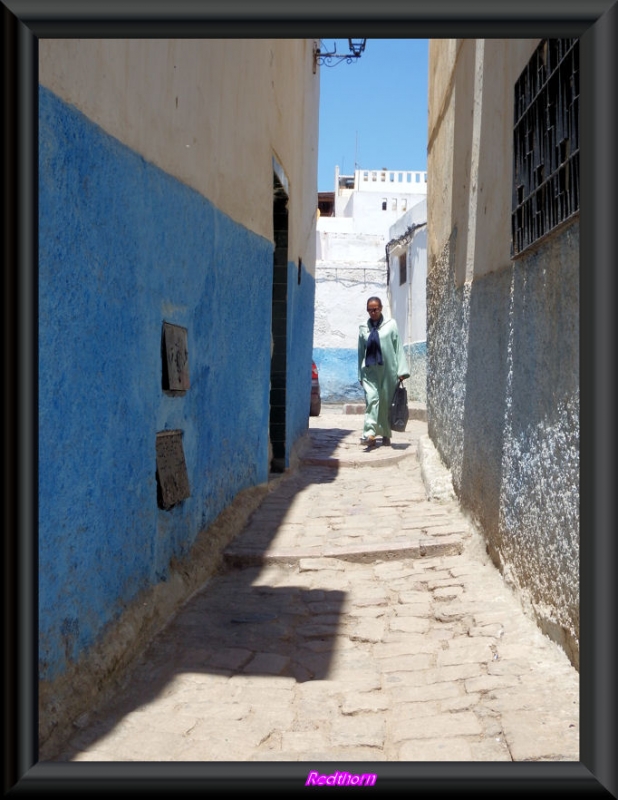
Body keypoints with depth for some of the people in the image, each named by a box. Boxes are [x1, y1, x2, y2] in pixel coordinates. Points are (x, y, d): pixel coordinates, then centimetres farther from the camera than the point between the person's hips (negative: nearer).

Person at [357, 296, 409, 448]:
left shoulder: (390, 325, 3)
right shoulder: (363, 329, 9)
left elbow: (398, 348, 0)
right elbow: (361, 352, 13)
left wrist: (401, 371, -6)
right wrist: (360, 375, 13)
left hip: (388, 369, 0)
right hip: (370, 370, 1)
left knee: (386, 402, 7)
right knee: (371, 398, -16)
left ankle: (386, 434, 23)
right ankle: (369, 434, -24)